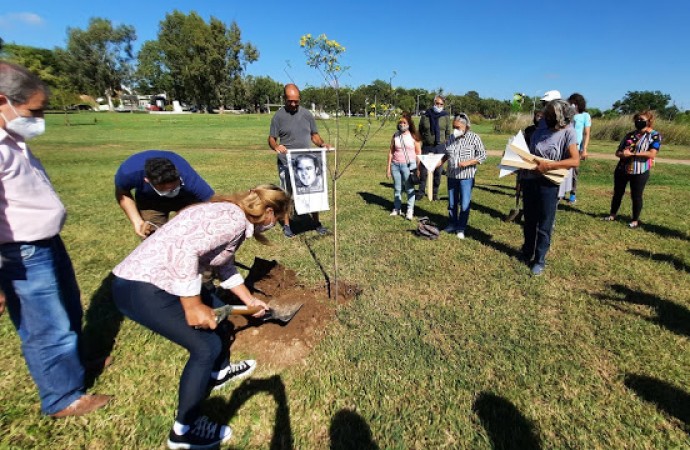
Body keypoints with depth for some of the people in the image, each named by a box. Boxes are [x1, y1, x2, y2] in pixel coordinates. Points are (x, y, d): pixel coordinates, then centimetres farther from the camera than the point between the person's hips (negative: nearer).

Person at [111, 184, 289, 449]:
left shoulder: (234, 219, 11)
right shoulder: (233, 219, -21)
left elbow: (226, 269, 22)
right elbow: (183, 251, -33)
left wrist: (250, 301, 29)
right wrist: (193, 307, -24)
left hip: (163, 280, 10)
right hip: (139, 287, -10)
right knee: (206, 346, -7)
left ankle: (219, 372, 45)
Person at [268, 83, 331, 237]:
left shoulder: (307, 114, 6)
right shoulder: (278, 116, -3)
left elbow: (314, 135, 11)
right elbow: (271, 139, -4)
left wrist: (322, 144, -10)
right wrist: (276, 147, -27)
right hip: (286, 163, -2)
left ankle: (317, 223, 20)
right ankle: (286, 225, 21)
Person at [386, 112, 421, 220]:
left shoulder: (414, 136, -1)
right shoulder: (395, 136, 5)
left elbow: (418, 153, 2)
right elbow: (391, 152, 7)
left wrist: (418, 168, -4)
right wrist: (388, 168, 5)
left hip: (409, 165, -3)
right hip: (395, 165, 3)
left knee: (409, 188, 0)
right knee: (397, 188, 11)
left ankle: (410, 211, 8)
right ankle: (397, 208, 22)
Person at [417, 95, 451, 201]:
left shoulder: (446, 117, 3)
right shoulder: (426, 115, 2)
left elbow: (449, 133, 6)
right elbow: (420, 131, 10)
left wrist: (446, 147, -1)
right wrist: (421, 144, 4)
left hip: (440, 147, 0)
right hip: (427, 146, 0)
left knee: (438, 171, 5)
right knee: (423, 170, 1)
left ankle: (435, 193, 17)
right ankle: (421, 192, 13)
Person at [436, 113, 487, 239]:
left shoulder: (474, 137, -7)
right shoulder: (451, 138, 5)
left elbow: (482, 155, -7)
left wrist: (468, 163, -20)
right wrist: (440, 162, 1)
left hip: (466, 177, -4)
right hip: (452, 175, 4)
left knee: (464, 205, 0)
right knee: (452, 203, 15)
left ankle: (461, 228, 14)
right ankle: (452, 224, 31)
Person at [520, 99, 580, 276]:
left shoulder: (567, 132, -8)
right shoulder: (540, 130, 7)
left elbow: (575, 160, -16)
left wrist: (549, 165, -25)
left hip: (549, 185, -5)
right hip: (529, 180, 5)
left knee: (544, 225, 4)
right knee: (529, 221, 17)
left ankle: (539, 260, 17)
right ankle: (527, 253, 34)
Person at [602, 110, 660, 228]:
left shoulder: (655, 135, -4)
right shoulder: (630, 135, 10)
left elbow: (652, 154, -15)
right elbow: (618, 152, 11)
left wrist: (632, 154, -17)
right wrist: (622, 154, -12)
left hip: (640, 172, -4)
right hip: (622, 169, 4)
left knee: (636, 196, 4)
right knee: (617, 193, 12)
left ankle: (635, 220, 15)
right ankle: (612, 215, 25)